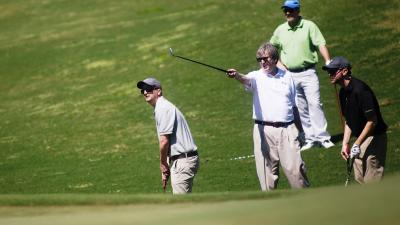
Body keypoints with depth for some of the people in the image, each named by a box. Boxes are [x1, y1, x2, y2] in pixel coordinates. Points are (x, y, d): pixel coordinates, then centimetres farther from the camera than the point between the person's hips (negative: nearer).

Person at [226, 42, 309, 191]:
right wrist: (237, 75, -45)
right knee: (267, 169, -1)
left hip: (287, 129, 1)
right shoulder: (256, 77, 4)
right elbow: (246, 80, -21)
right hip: (264, 130, -1)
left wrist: (299, 130, 21)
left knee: (295, 167, -3)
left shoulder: (286, 77, 13)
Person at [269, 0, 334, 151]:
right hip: (290, 75, 4)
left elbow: (321, 44, -11)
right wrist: (278, 63, 7)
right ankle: (310, 138, 9)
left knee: (314, 103, -13)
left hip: (308, 73, -4)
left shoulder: (309, 26, -2)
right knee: (300, 108, 4)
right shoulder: (280, 30, 9)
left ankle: (322, 137, -13)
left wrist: (328, 61, -25)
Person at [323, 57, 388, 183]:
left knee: (371, 180, -10)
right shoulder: (343, 92, 7)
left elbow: (372, 121, -23)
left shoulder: (360, 90, -22)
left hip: (374, 138, -10)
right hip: (361, 138, 10)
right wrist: (345, 143, 10)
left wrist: (357, 144, -21)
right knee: (359, 178, 13)